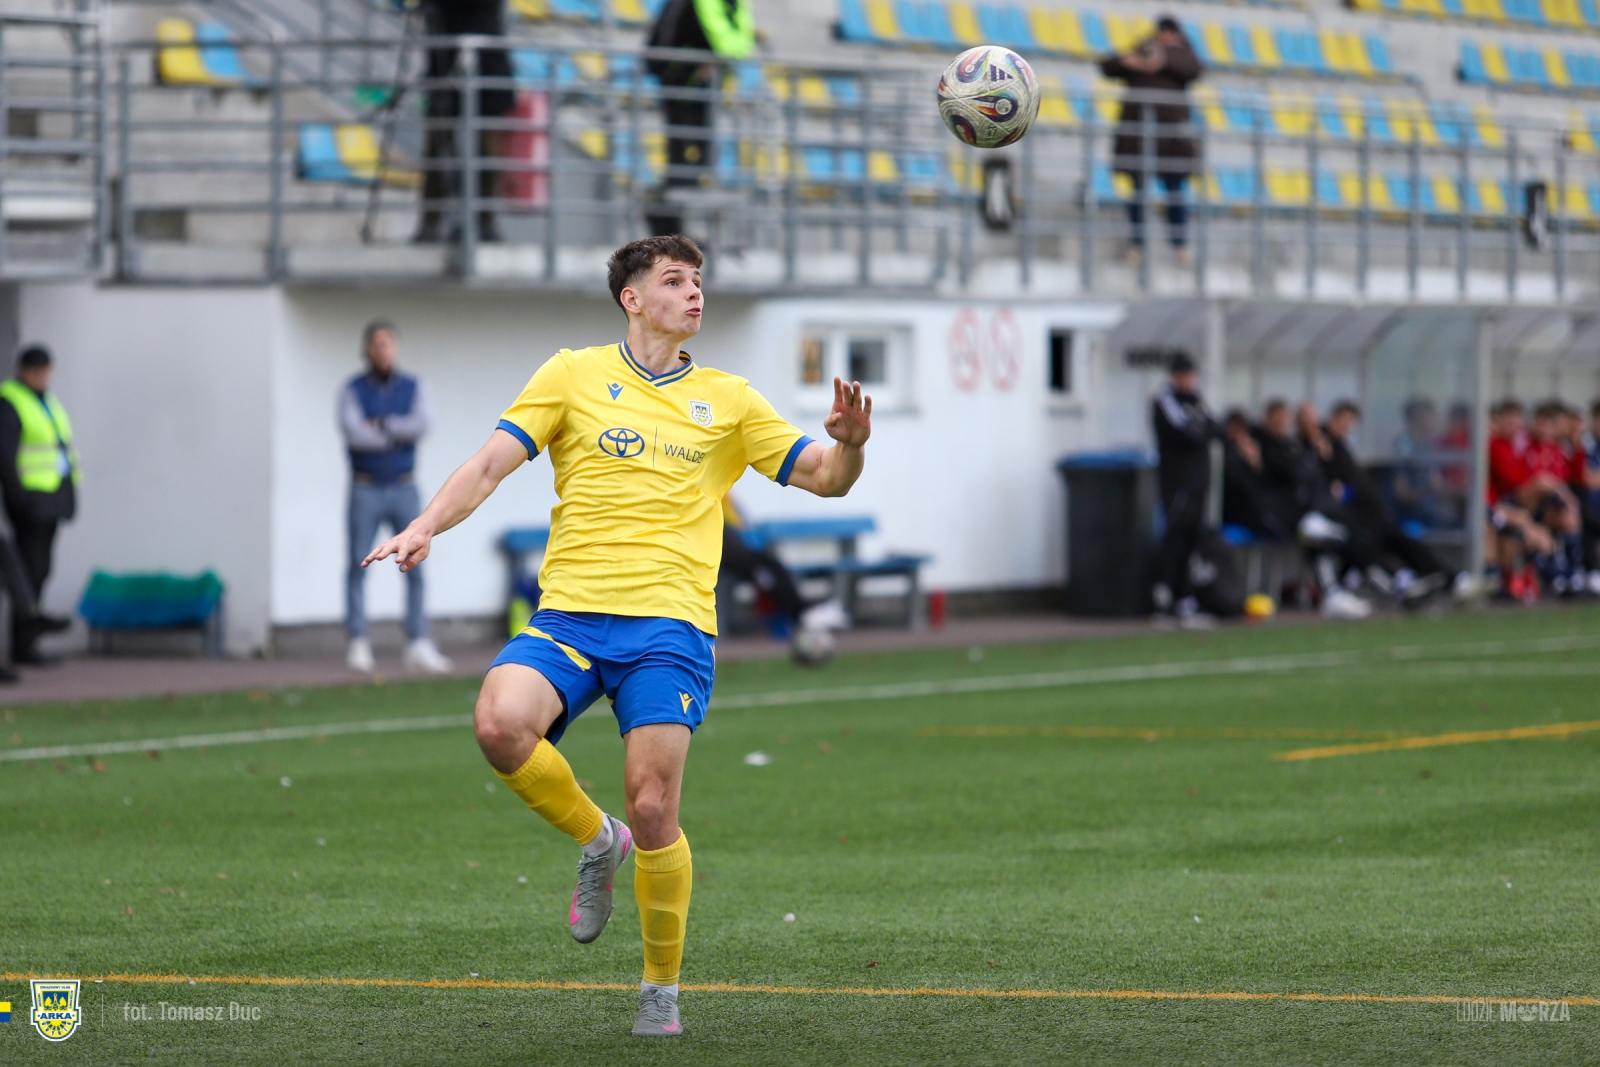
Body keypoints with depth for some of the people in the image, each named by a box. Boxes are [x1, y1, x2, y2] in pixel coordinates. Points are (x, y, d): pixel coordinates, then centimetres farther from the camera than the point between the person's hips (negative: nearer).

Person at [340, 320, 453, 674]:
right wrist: (398, 435, -9)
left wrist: (381, 425, -15)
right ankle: (358, 645, -4)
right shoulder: (352, 391, 0)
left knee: (415, 566, -4)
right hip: (365, 491, -2)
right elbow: (354, 434, -17)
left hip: (404, 490, 2)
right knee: (358, 567, -5)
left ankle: (418, 646, -5)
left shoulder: (414, 389, 6)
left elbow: (423, 423, -14)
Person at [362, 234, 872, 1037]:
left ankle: (662, 985, 11)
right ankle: (597, 840, 0)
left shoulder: (726, 400, 15)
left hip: (669, 625, 0)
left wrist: (848, 444, -9)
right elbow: (491, 463, 5)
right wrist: (427, 526, -13)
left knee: (652, 813, -10)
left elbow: (824, 478, 14)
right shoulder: (575, 375, 11)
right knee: (501, 723, -29)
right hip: (569, 612, 0)